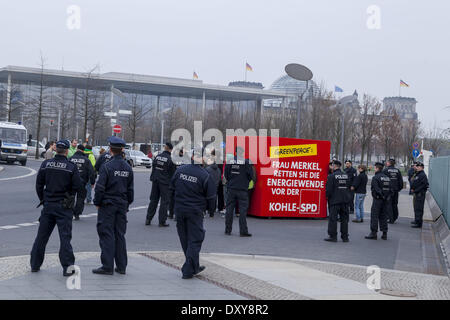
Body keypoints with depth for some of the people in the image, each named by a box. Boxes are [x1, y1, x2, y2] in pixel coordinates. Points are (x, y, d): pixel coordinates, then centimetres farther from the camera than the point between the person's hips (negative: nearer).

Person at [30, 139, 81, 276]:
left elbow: (39, 184, 2)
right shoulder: (71, 167, -10)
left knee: (42, 236, 13)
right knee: (65, 237, -1)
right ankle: (67, 267, -4)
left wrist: (43, 199, 13)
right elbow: (78, 186, -11)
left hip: (48, 205, 3)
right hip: (64, 206, -3)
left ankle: (35, 264, 20)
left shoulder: (46, 164, -1)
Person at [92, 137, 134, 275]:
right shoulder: (128, 168, 6)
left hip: (108, 205, -5)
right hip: (122, 205, 5)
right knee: (120, 235, 11)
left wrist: (97, 202, -1)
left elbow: (100, 187, -14)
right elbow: (130, 189, 11)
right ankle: (121, 266, 14)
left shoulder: (107, 166, -13)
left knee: (107, 235, -1)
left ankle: (107, 266, -1)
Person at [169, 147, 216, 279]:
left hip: (179, 210, 5)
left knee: (185, 239, 16)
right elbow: (210, 197, -6)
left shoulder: (180, 170, 0)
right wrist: (211, 209, 12)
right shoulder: (205, 176, -13)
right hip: (195, 211, -5)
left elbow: (172, 189, 9)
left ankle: (194, 266, 27)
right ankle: (188, 270, 0)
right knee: (195, 239, 3)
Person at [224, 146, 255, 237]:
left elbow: (226, 175, 7)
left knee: (229, 209, 9)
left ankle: (228, 230, 12)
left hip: (231, 189, 3)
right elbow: (251, 175, -6)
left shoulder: (229, 162, 2)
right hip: (242, 189, -3)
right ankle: (243, 231, -2)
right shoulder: (246, 162, -8)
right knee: (243, 210, 0)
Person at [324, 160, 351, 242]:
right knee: (344, 218, 10)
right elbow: (349, 187, 12)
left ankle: (333, 236, 1)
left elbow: (329, 189, -11)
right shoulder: (346, 175, 6)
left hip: (335, 201, -5)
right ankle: (345, 237, 13)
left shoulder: (331, 176, -11)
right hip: (345, 200, 5)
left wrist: (327, 196, 5)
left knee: (333, 219, 1)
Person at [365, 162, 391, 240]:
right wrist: (388, 197, 11)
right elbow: (391, 189, 11)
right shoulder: (387, 178, 11)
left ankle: (373, 233, -2)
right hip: (386, 200, 6)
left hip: (377, 199, -6)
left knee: (374, 216, -1)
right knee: (384, 217, 11)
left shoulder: (375, 177, -10)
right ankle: (384, 233, 10)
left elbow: (375, 188, -17)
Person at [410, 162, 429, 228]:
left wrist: (416, 190, -17)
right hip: (416, 193, 11)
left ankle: (418, 223, -9)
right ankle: (416, 221, 29)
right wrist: (412, 189, 5)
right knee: (416, 208, 18)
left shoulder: (422, 175, -14)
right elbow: (413, 183, 25)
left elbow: (424, 185, -20)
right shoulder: (417, 174, 18)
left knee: (418, 208, -10)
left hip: (420, 194, -11)